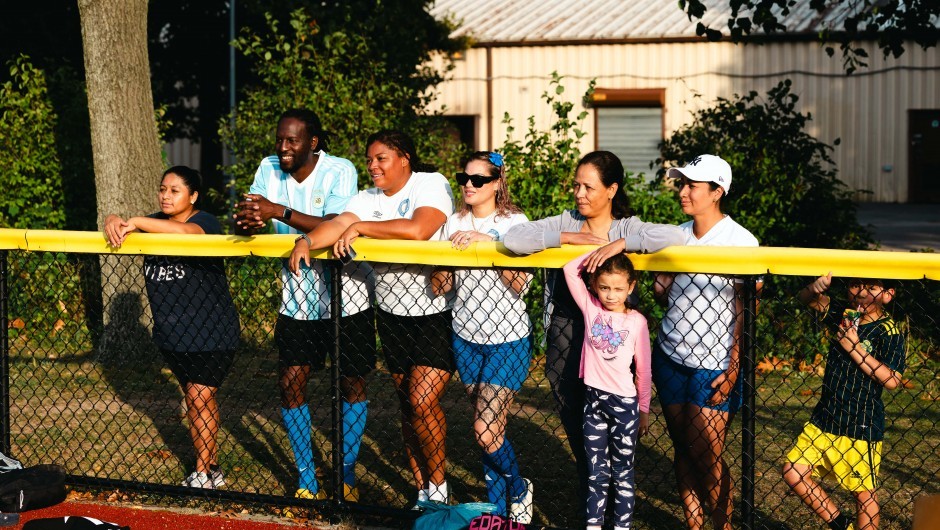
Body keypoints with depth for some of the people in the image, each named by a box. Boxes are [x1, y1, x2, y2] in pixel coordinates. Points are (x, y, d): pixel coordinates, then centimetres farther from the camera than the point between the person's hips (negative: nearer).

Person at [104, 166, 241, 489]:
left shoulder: (205, 222, -14)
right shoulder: (156, 222, 8)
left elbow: (182, 231, -37)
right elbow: (120, 223, -1)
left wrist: (136, 223, -31)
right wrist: (114, 222, -26)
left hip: (210, 333, -7)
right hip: (172, 333, 7)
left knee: (199, 396, -9)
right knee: (198, 399, 14)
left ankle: (203, 476, -1)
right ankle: (212, 468, 23)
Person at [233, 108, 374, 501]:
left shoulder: (340, 171, -18)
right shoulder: (269, 169, -4)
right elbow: (249, 220, -8)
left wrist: (279, 212, -40)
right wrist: (248, 221, -33)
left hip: (346, 296, -3)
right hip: (297, 296, 4)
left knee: (352, 383, 6)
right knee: (290, 382, -2)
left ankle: (347, 474, 23)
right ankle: (307, 481, 9)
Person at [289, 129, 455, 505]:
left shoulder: (431, 185, -10)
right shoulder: (368, 199, 9)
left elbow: (418, 230, -27)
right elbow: (338, 224, -8)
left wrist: (361, 227, -17)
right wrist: (307, 240, -28)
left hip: (438, 315, -7)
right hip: (393, 315, 7)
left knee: (422, 401, -15)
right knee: (406, 406, 10)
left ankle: (438, 487, 4)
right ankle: (423, 493, 21)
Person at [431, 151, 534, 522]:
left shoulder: (514, 223, -8)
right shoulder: (455, 224, 4)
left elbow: (520, 285, -19)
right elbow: (441, 285, 2)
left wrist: (488, 241, -28)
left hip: (508, 340, -4)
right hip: (466, 337, 4)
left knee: (486, 432, -11)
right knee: (487, 430, 9)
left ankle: (519, 488, 15)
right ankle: (496, 509, 22)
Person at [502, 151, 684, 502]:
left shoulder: (628, 228, -3)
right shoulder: (565, 223, 2)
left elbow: (675, 236, -23)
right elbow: (513, 239, -12)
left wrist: (620, 244, -28)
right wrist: (568, 238, -15)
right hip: (565, 335, 3)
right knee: (574, 423, 12)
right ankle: (588, 490, 31)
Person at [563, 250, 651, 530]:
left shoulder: (636, 321, -5)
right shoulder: (590, 308, 0)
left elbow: (643, 369, 1)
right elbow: (570, 269, -6)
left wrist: (644, 410, 4)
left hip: (624, 402, -2)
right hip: (594, 399, 2)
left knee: (622, 472, 7)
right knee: (596, 471, 9)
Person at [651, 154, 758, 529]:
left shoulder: (741, 242, -10)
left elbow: (746, 311, -10)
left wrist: (733, 368, -14)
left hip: (713, 365, -5)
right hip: (670, 357, 6)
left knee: (707, 456, -5)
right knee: (682, 449, 9)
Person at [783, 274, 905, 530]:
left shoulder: (889, 331, -11)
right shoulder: (843, 315, 6)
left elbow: (892, 380, -19)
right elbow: (807, 298, 7)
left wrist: (855, 348, -20)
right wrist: (817, 286, -17)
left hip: (861, 426, -6)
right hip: (825, 416, 6)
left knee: (864, 492, 4)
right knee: (793, 471, 1)